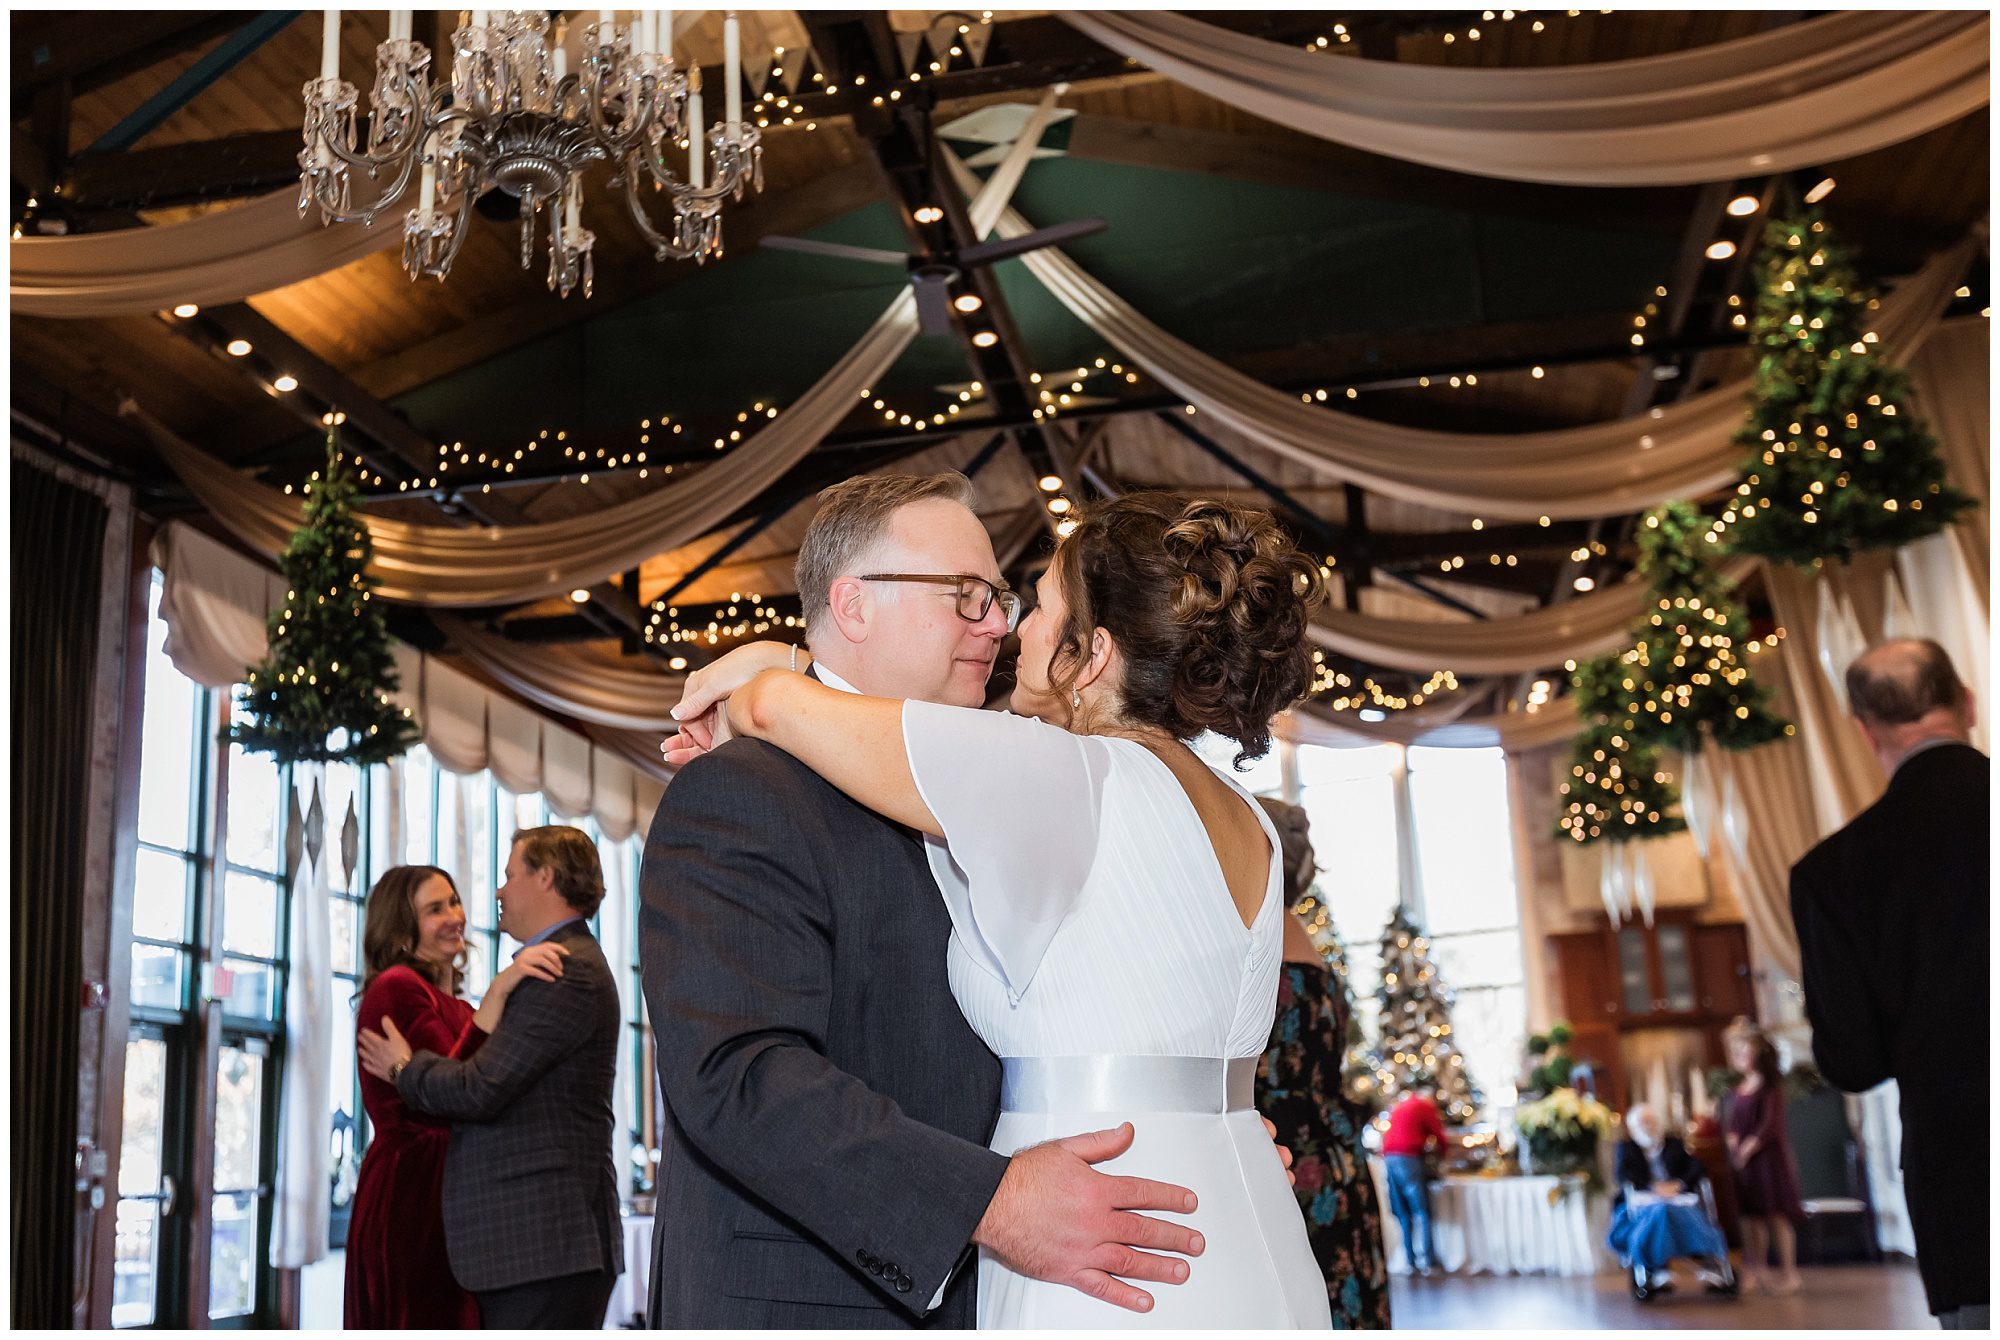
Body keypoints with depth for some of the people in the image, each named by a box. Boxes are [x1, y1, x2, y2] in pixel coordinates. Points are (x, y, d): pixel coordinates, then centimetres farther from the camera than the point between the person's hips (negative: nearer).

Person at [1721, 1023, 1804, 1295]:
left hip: (1769, 1156, -7)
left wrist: (1750, 1146, -17)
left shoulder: (1770, 1085, -6)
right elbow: (1730, 1123, 12)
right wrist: (1732, 1141, -7)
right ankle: (1757, 1271, 13)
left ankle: (1789, 1273, 0)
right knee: (1751, 1217, 7)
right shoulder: (1737, 1089, 14)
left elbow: (1771, 1124, -13)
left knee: (1776, 1216, -6)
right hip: (1743, 1160, 7)